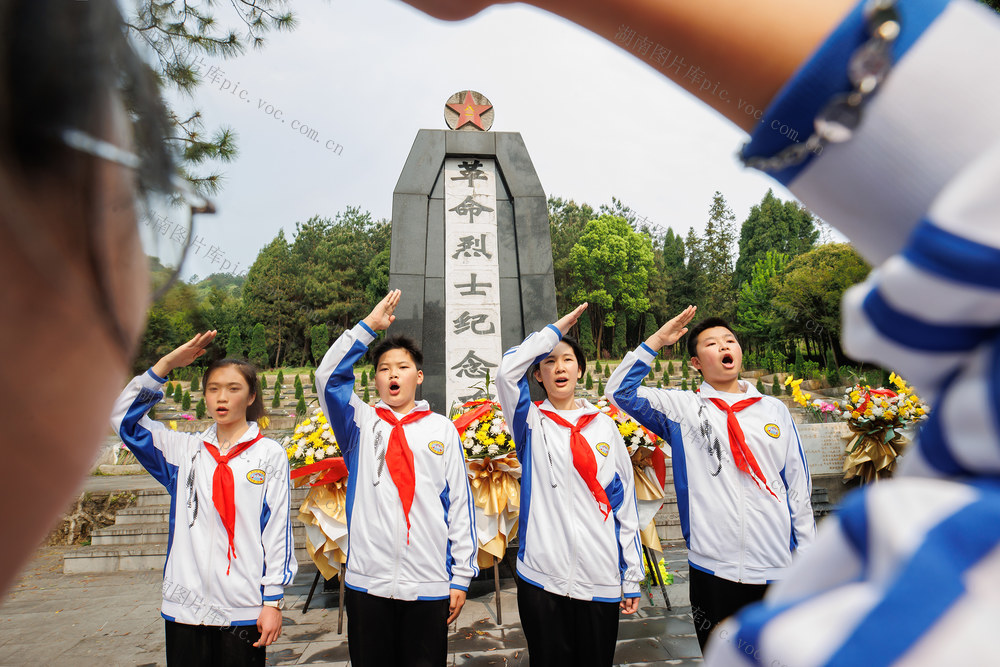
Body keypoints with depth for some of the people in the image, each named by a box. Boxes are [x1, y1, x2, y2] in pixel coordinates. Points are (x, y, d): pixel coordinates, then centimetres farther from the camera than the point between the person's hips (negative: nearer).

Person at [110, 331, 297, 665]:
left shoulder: (270, 454, -2)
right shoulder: (185, 450, 7)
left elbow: (277, 530, -4)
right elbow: (124, 416, 4)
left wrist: (273, 601, -6)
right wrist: (167, 363, -3)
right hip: (185, 606, 3)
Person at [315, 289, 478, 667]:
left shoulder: (442, 429, 5)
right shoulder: (361, 422, 6)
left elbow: (459, 504, 4)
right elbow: (327, 378, -10)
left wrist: (462, 577, 1)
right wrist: (369, 325, -10)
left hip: (430, 586, 0)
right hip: (368, 582, 1)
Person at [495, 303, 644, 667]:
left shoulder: (604, 425, 6)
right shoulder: (532, 423, 1)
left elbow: (624, 502, 7)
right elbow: (507, 371, -18)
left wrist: (632, 577, 6)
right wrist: (555, 330, -9)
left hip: (601, 580, 2)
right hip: (542, 576, -1)